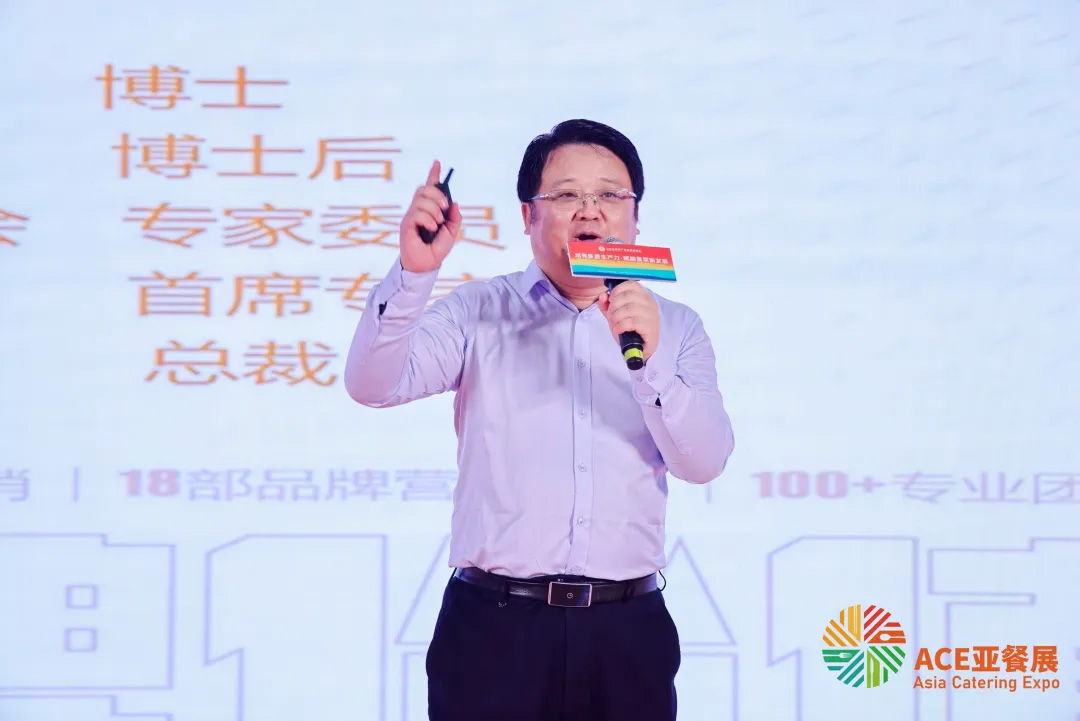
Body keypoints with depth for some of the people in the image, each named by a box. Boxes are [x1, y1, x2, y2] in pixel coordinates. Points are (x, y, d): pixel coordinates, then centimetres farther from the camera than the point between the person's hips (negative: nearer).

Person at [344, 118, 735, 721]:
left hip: (627, 633, 1)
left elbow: (705, 461, -2)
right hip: (495, 626, -1)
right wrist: (415, 271, -21)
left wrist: (648, 359, -17)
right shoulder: (479, 312, 6)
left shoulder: (674, 327, 10)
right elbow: (373, 385, -7)